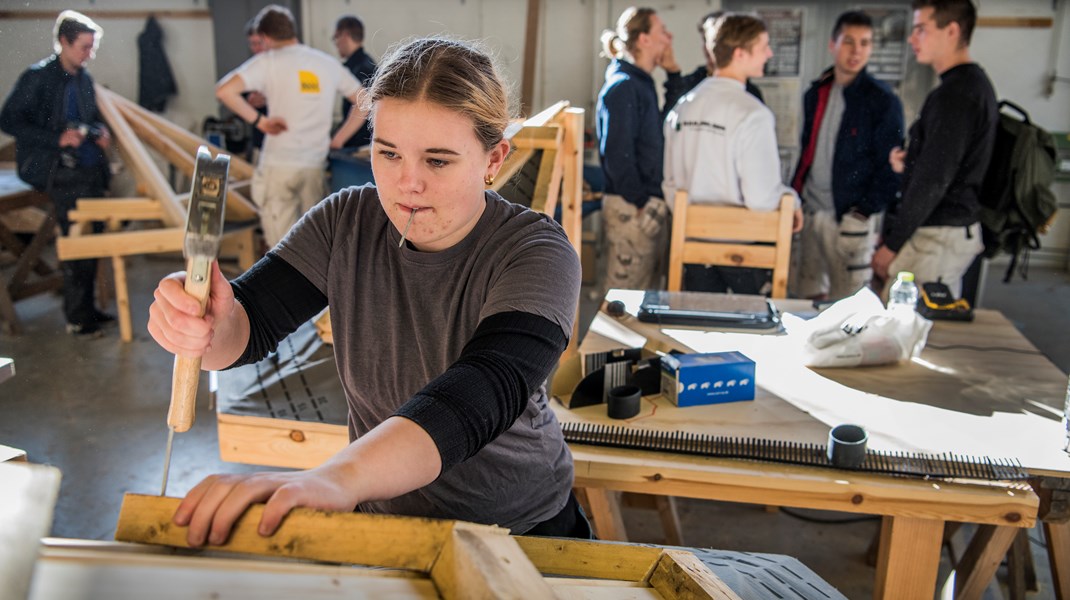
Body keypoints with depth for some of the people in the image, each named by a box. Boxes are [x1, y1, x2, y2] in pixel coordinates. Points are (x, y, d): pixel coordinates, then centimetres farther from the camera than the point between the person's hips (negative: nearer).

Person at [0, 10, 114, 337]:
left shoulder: (84, 78, 11)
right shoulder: (38, 77, -10)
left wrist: (101, 131, 3)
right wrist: (57, 139, -20)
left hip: (92, 170, 7)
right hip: (64, 173, -7)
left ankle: (87, 308, 21)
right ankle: (77, 318, 3)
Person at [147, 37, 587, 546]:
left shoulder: (537, 253, -19)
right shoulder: (346, 223, -5)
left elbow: (483, 392, -37)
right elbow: (252, 321, -10)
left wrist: (336, 478, -54)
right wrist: (209, 327, -36)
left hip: (520, 526, -3)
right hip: (381, 514, 3)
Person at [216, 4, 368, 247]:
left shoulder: (268, 61, -4)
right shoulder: (328, 63, 9)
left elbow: (224, 90, -17)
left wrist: (259, 120, -8)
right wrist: (337, 140, 13)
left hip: (279, 165, -4)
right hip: (316, 166, 4)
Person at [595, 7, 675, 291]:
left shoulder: (642, 84, 16)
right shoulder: (622, 87, -14)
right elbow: (617, 154, -19)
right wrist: (640, 202, -18)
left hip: (651, 203, 10)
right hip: (632, 209, -10)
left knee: (649, 285, 15)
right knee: (626, 287, -2)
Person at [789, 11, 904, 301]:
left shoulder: (883, 101, -6)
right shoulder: (816, 94, 11)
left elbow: (890, 168, -8)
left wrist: (863, 215, -15)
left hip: (850, 217, -5)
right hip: (809, 211, 5)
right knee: (804, 295, 11)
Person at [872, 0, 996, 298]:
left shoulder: (953, 94, -17)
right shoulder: (975, 83, 15)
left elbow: (934, 181, -20)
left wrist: (892, 244, -15)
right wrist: (909, 164, 7)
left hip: (938, 237, -10)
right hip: (960, 229, 10)